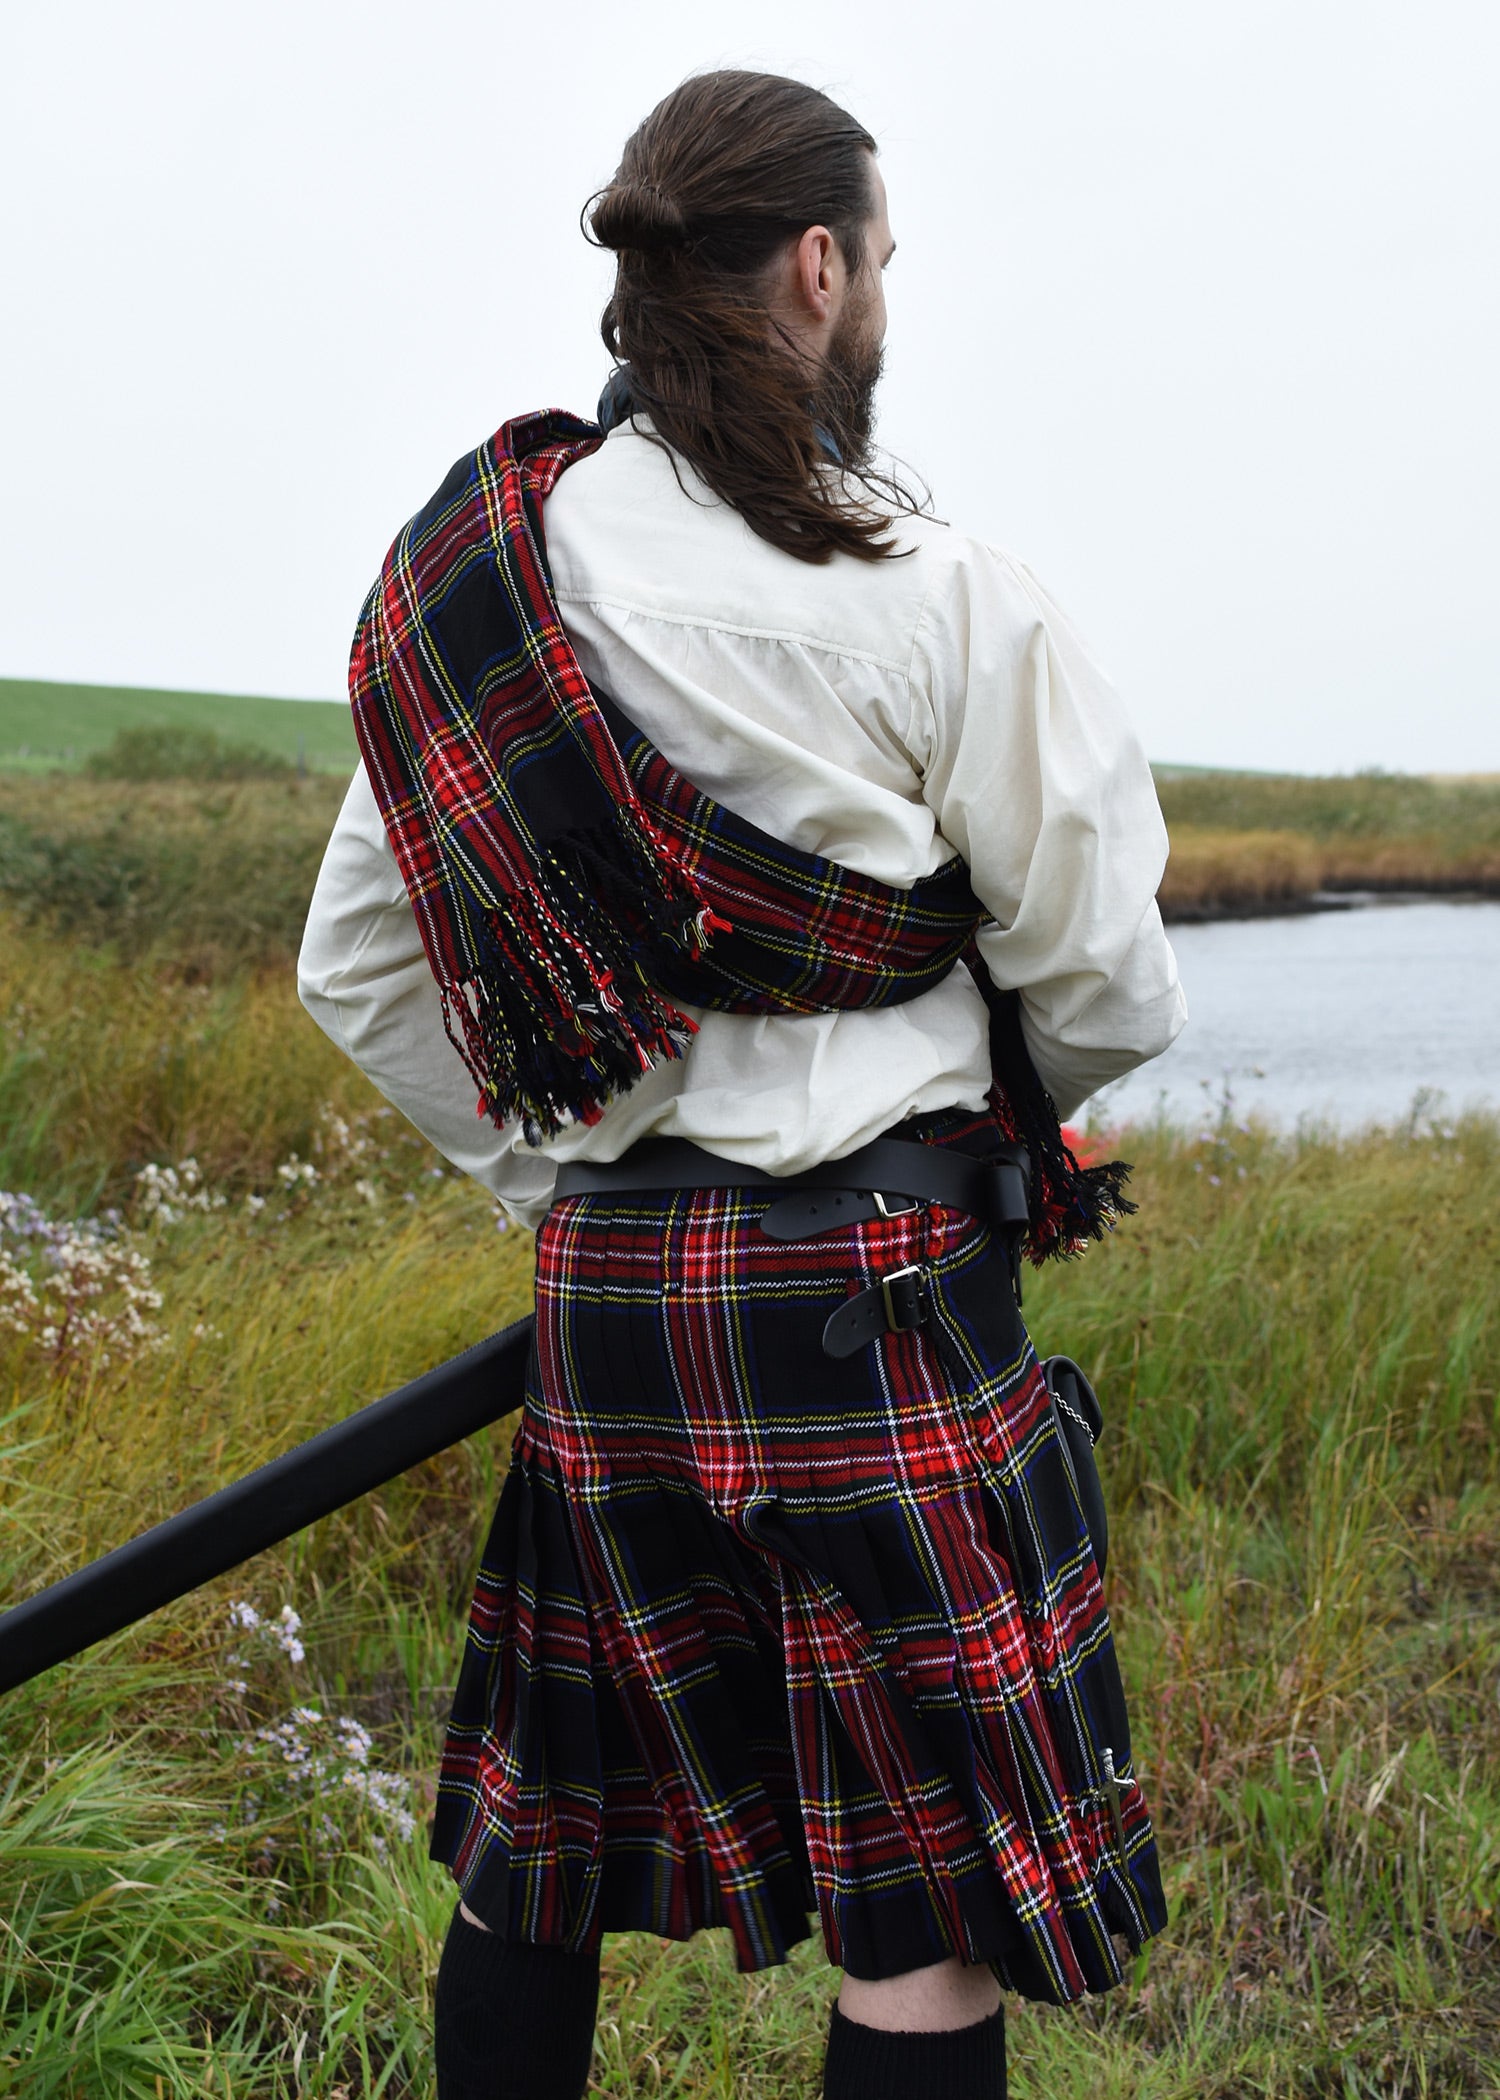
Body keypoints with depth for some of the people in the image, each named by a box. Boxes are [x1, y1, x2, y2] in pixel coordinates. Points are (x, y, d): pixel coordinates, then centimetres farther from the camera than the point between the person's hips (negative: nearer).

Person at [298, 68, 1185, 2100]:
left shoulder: (479, 578, 5)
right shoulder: (930, 593, -11)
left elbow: (356, 967, 11)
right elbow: (1106, 984, -4)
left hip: (603, 1286, 6)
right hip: (879, 1290, -5)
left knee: (542, 1847, 20)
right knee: (928, 1919, 6)